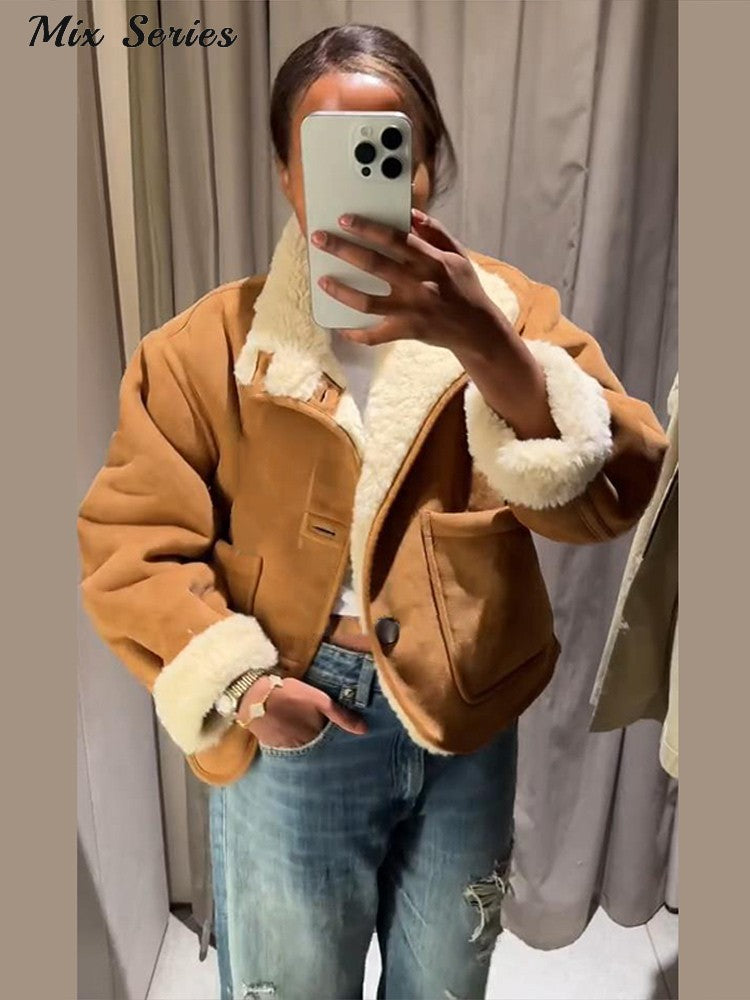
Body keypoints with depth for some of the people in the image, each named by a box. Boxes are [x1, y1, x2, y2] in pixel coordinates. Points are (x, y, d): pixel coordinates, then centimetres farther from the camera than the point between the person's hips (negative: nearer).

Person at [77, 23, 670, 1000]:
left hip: (470, 726, 2)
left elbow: (611, 494, -18)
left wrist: (484, 345, -34)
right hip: (295, 731, -1)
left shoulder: (510, 311, -5)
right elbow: (131, 538, -6)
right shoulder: (209, 344, -8)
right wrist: (233, 684, -18)